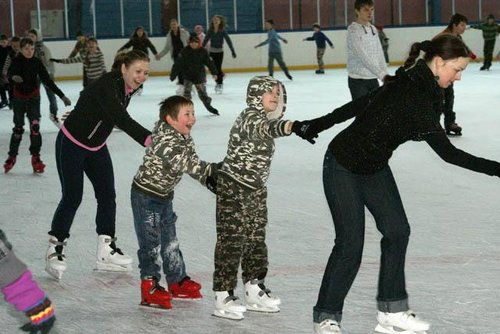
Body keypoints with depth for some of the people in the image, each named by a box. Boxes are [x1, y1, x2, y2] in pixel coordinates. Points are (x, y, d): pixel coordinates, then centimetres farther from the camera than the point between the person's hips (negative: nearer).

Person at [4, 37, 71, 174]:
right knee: (18, 128, 5)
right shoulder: (17, 61, -14)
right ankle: (12, 156, 21)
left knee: (35, 127, -10)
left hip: (33, 97, 1)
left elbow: (48, 80, -9)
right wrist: (13, 77, -57)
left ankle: (36, 157, -3)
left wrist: (62, 95, -14)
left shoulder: (37, 62, -10)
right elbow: (9, 73, -31)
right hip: (19, 97, -1)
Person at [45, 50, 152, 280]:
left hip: (97, 146, 8)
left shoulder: (128, 88, -6)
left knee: (107, 195, 5)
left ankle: (106, 252, 14)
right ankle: (55, 249, 9)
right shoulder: (106, 86, -31)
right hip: (72, 144, -8)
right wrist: (147, 139, -56)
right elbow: (121, 119, -45)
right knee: (72, 197, -5)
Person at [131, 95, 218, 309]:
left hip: (164, 196, 9)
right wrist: (213, 169, -37)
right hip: (145, 196, -9)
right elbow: (185, 164, -36)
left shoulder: (185, 138, 1)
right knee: (151, 242, -2)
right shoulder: (165, 140, -29)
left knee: (170, 241, 17)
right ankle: (149, 287, 7)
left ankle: (177, 281, 28)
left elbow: (193, 163, 4)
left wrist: (209, 179, -10)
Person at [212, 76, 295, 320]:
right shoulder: (250, 117, -18)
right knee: (231, 240, -6)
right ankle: (223, 297, -2)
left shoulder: (265, 118, 13)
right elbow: (266, 128, -40)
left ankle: (254, 291, 26)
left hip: (255, 189, 9)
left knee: (256, 239, 15)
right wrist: (290, 125, -59)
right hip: (233, 187, -9)